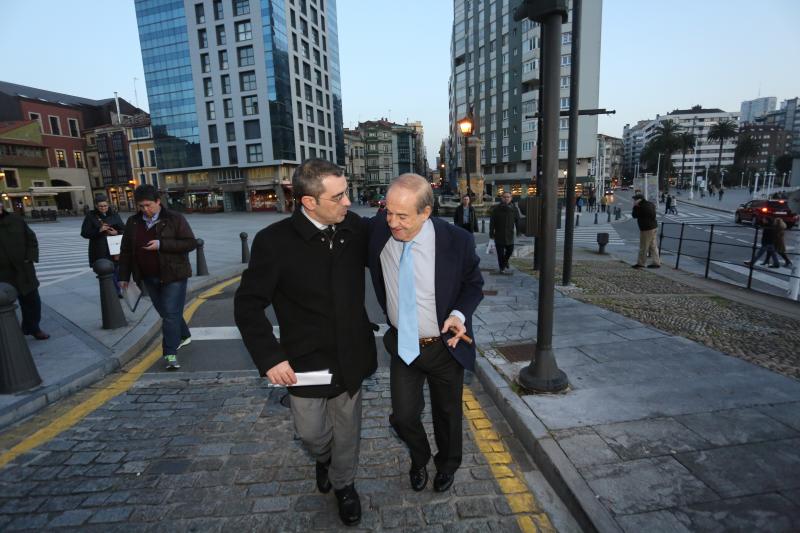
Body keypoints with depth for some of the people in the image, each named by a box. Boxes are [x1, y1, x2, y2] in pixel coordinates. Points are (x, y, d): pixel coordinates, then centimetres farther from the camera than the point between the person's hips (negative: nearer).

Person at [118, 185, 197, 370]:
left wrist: (161, 244, -22)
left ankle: (170, 354, -3)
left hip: (173, 275, -5)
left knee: (171, 313, -7)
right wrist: (124, 276, 11)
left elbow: (191, 243, -13)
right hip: (149, 278, 5)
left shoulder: (175, 219, -8)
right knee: (166, 312, 15)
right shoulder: (133, 222, 7)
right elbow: (126, 251, 13)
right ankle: (183, 336, 37)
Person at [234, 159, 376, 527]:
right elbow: (248, 304, -11)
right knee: (310, 431, 17)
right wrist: (270, 357, -16)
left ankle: (343, 483, 48)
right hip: (305, 359, -1)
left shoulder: (354, 226, -10)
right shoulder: (274, 241, -18)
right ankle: (324, 458, 54)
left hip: (349, 355, 2)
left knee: (347, 428, 18)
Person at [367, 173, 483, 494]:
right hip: (402, 345, 2)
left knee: (447, 412, 20)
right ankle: (420, 459, 44)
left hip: (445, 347, -1)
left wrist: (460, 314, -24)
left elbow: (474, 284, -6)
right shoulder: (377, 230, -16)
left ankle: (448, 463, 54)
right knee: (403, 416, 6)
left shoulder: (457, 241, -23)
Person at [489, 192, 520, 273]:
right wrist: (491, 233, -7)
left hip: (509, 234, 3)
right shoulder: (496, 209, -6)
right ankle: (502, 267, 14)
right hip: (499, 235, -3)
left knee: (510, 250, 12)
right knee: (500, 253, 0)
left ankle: (505, 260, 42)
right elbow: (492, 222, -5)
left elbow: (517, 221, 6)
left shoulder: (514, 208, 2)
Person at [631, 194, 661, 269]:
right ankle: (656, 262, 15)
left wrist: (635, 206, -5)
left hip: (647, 229, -10)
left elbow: (634, 215, -10)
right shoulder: (650, 204, 10)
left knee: (643, 247, 0)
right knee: (653, 246, 12)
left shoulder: (641, 207, -19)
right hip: (653, 227, 10)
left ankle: (640, 263, 8)